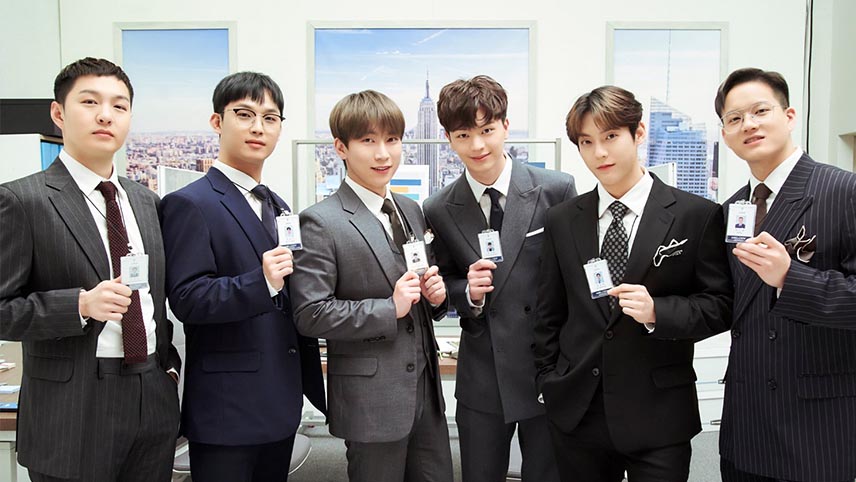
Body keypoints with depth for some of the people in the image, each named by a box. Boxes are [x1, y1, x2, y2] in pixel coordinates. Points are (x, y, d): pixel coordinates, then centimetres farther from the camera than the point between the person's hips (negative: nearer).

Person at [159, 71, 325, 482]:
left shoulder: (278, 206, 15)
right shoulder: (190, 204, -10)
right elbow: (186, 300, -18)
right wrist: (260, 282, -30)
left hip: (282, 403, 7)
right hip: (225, 412, -7)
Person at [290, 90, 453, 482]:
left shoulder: (411, 210, 10)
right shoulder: (321, 222, -13)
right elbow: (310, 314, -17)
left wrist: (436, 294, -3)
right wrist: (389, 309, -21)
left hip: (426, 389, 7)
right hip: (371, 400, -7)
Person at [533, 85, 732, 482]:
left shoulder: (697, 215, -4)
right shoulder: (561, 220, 5)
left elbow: (720, 305, -3)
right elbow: (549, 312, 10)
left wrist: (657, 311, -19)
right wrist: (549, 382, 7)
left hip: (659, 416, -2)